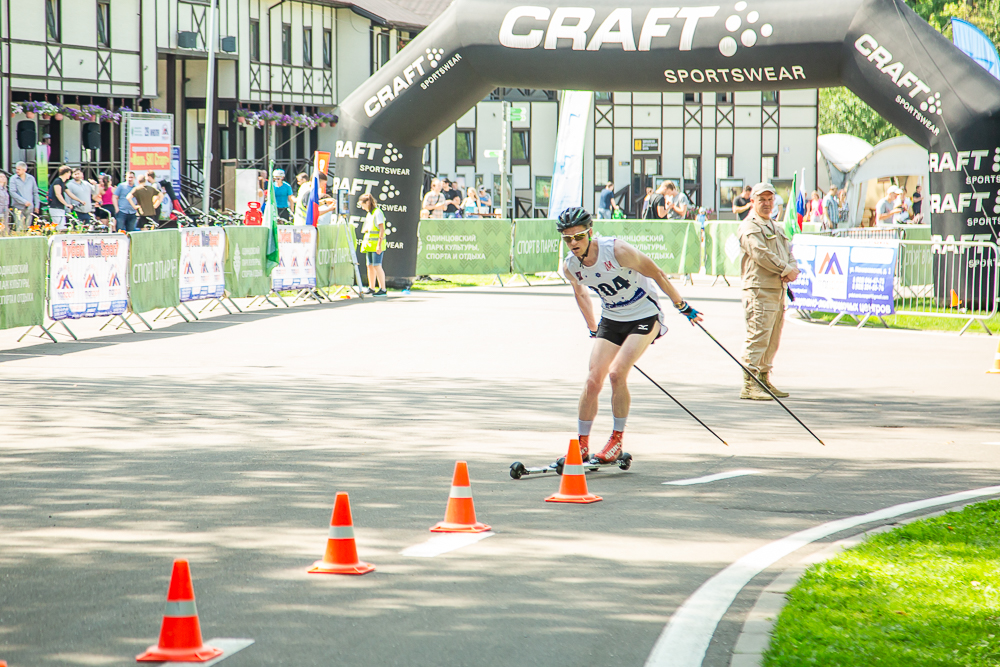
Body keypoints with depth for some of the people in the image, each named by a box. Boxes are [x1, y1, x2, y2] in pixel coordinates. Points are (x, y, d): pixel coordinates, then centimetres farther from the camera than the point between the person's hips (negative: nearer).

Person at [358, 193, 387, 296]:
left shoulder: (377, 213, -11)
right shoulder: (369, 213, 17)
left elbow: (382, 229, -16)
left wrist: (379, 244, -20)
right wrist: (365, 243, 17)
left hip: (376, 244, -9)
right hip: (369, 244, 9)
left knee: (377, 265, -11)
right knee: (370, 266, 11)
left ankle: (382, 289, -10)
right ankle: (371, 288, 18)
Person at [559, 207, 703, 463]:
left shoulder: (617, 250, -26)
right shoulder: (569, 266, -9)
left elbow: (657, 275, -14)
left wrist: (682, 306, -4)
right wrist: (593, 329, 23)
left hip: (644, 315, -5)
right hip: (611, 319, 5)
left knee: (617, 374, -20)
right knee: (593, 380, -6)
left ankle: (617, 440, -6)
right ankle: (582, 445, 7)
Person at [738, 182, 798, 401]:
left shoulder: (777, 228, 24)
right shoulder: (749, 227, -6)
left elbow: (788, 252, 17)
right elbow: (761, 254, -17)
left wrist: (793, 270, -5)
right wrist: (786, 270, -14)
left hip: (779, 290, 9)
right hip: (759, 289, -9)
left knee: (772, 341, 12)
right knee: (758, 337, -13)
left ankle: (764, 380, 21)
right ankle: (749, 385, -13)